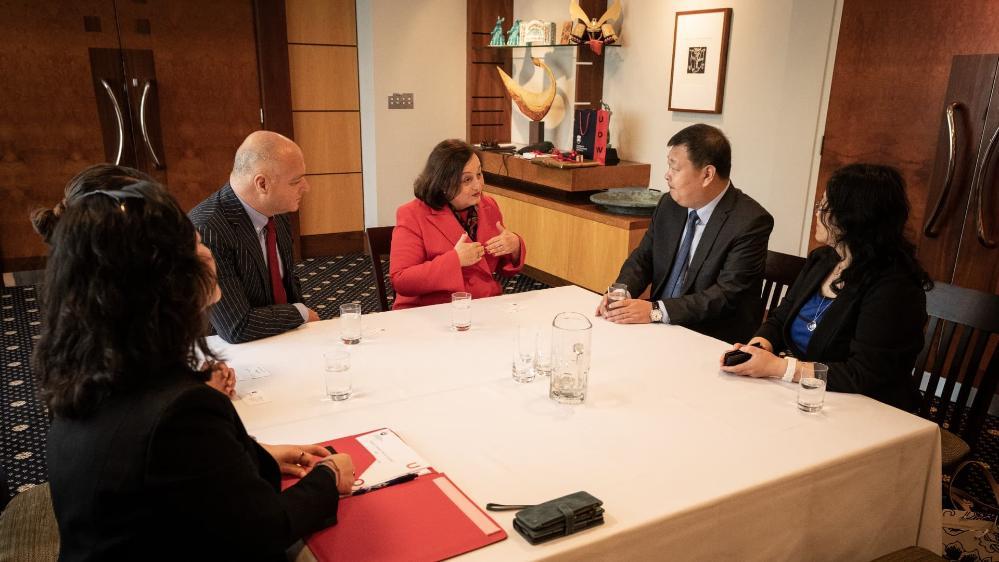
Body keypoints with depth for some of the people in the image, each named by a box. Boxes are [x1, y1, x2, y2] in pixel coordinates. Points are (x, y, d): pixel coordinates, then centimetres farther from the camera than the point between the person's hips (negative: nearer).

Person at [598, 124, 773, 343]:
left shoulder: (751, 222, -15)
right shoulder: (670, 204, 4)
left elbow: (727, 294, -20)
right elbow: (642, 258, 11)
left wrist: (656, 311, -26)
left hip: (715, 342, -6)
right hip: (660, 331, 6)